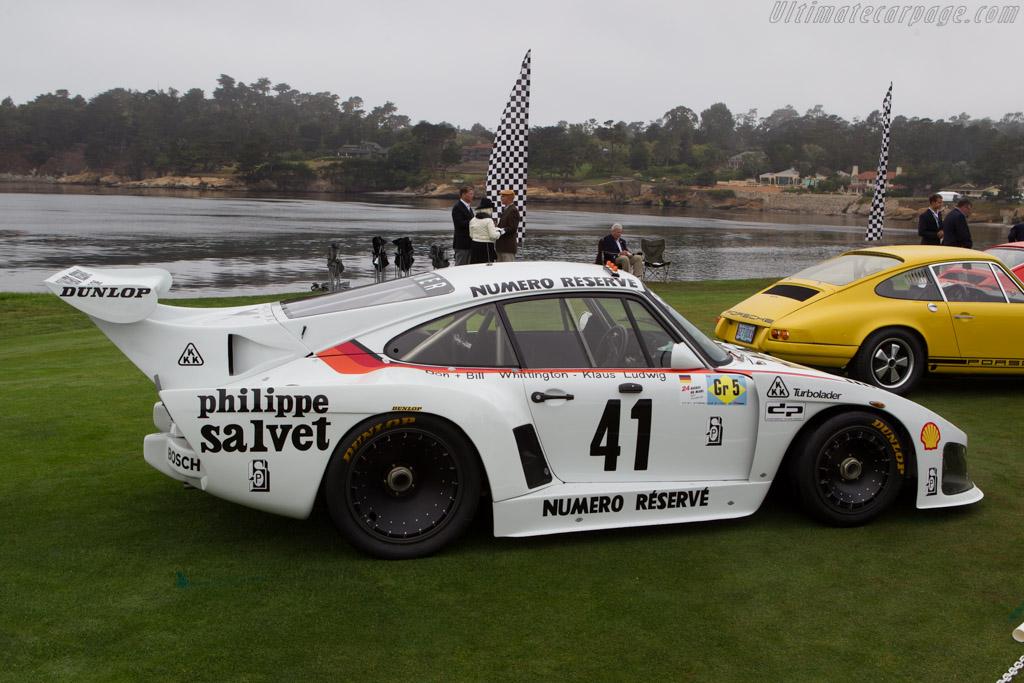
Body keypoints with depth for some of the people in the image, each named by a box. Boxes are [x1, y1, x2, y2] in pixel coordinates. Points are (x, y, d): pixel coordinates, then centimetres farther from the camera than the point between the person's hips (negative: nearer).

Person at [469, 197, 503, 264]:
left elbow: (471, 235, 12)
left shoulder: (472, 220, 6)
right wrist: (499, 232, 4)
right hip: (487, 246, -6)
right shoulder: (489, 220, -12)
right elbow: (493, 235, -15)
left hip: (475, 246, 6)